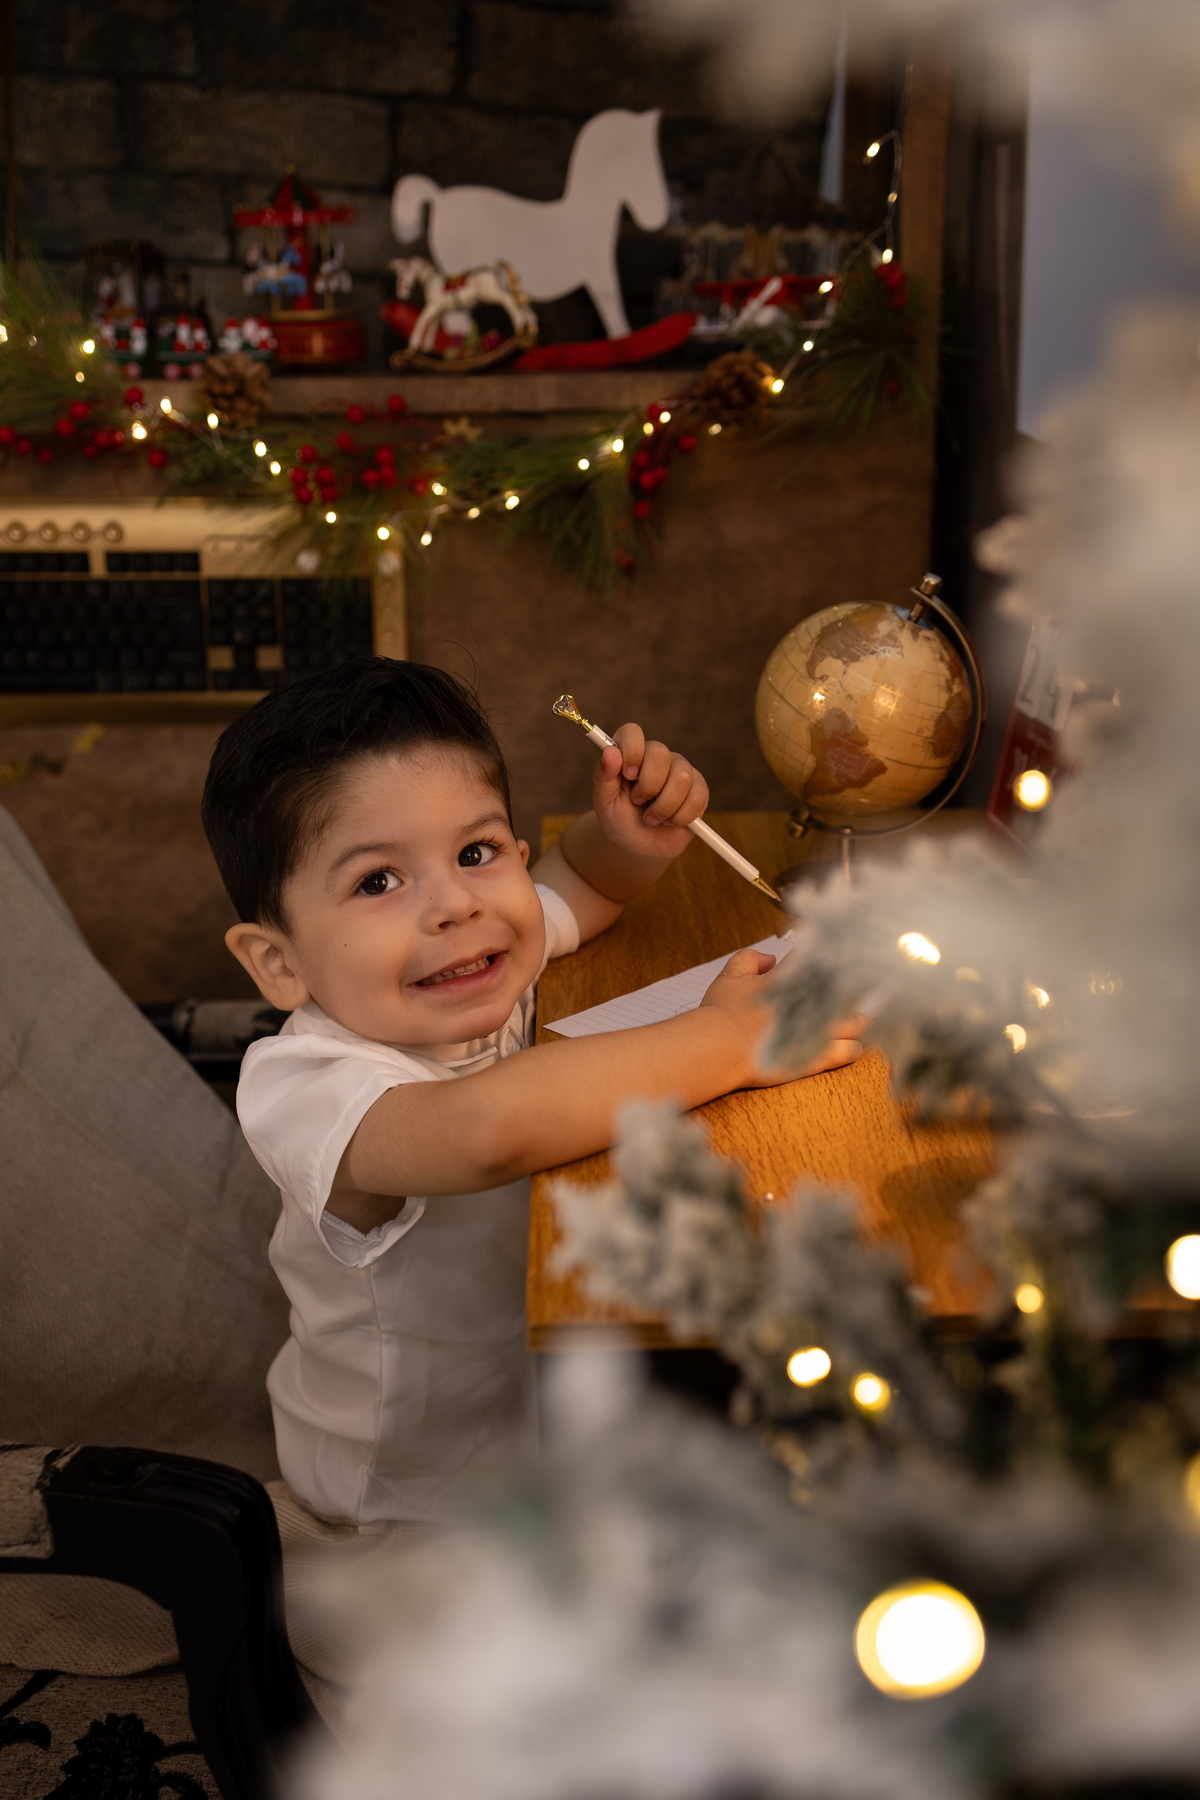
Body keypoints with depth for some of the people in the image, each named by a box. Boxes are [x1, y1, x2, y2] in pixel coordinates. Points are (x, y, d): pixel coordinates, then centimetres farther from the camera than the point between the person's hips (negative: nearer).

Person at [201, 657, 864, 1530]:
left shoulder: (491, 958, -12)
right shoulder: (301, 1089, -34)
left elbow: (580, 880, 10)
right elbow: (489, 1128, -54)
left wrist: (633, 835, -14)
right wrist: (725, 1040, -41)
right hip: (421, 1482, -6)